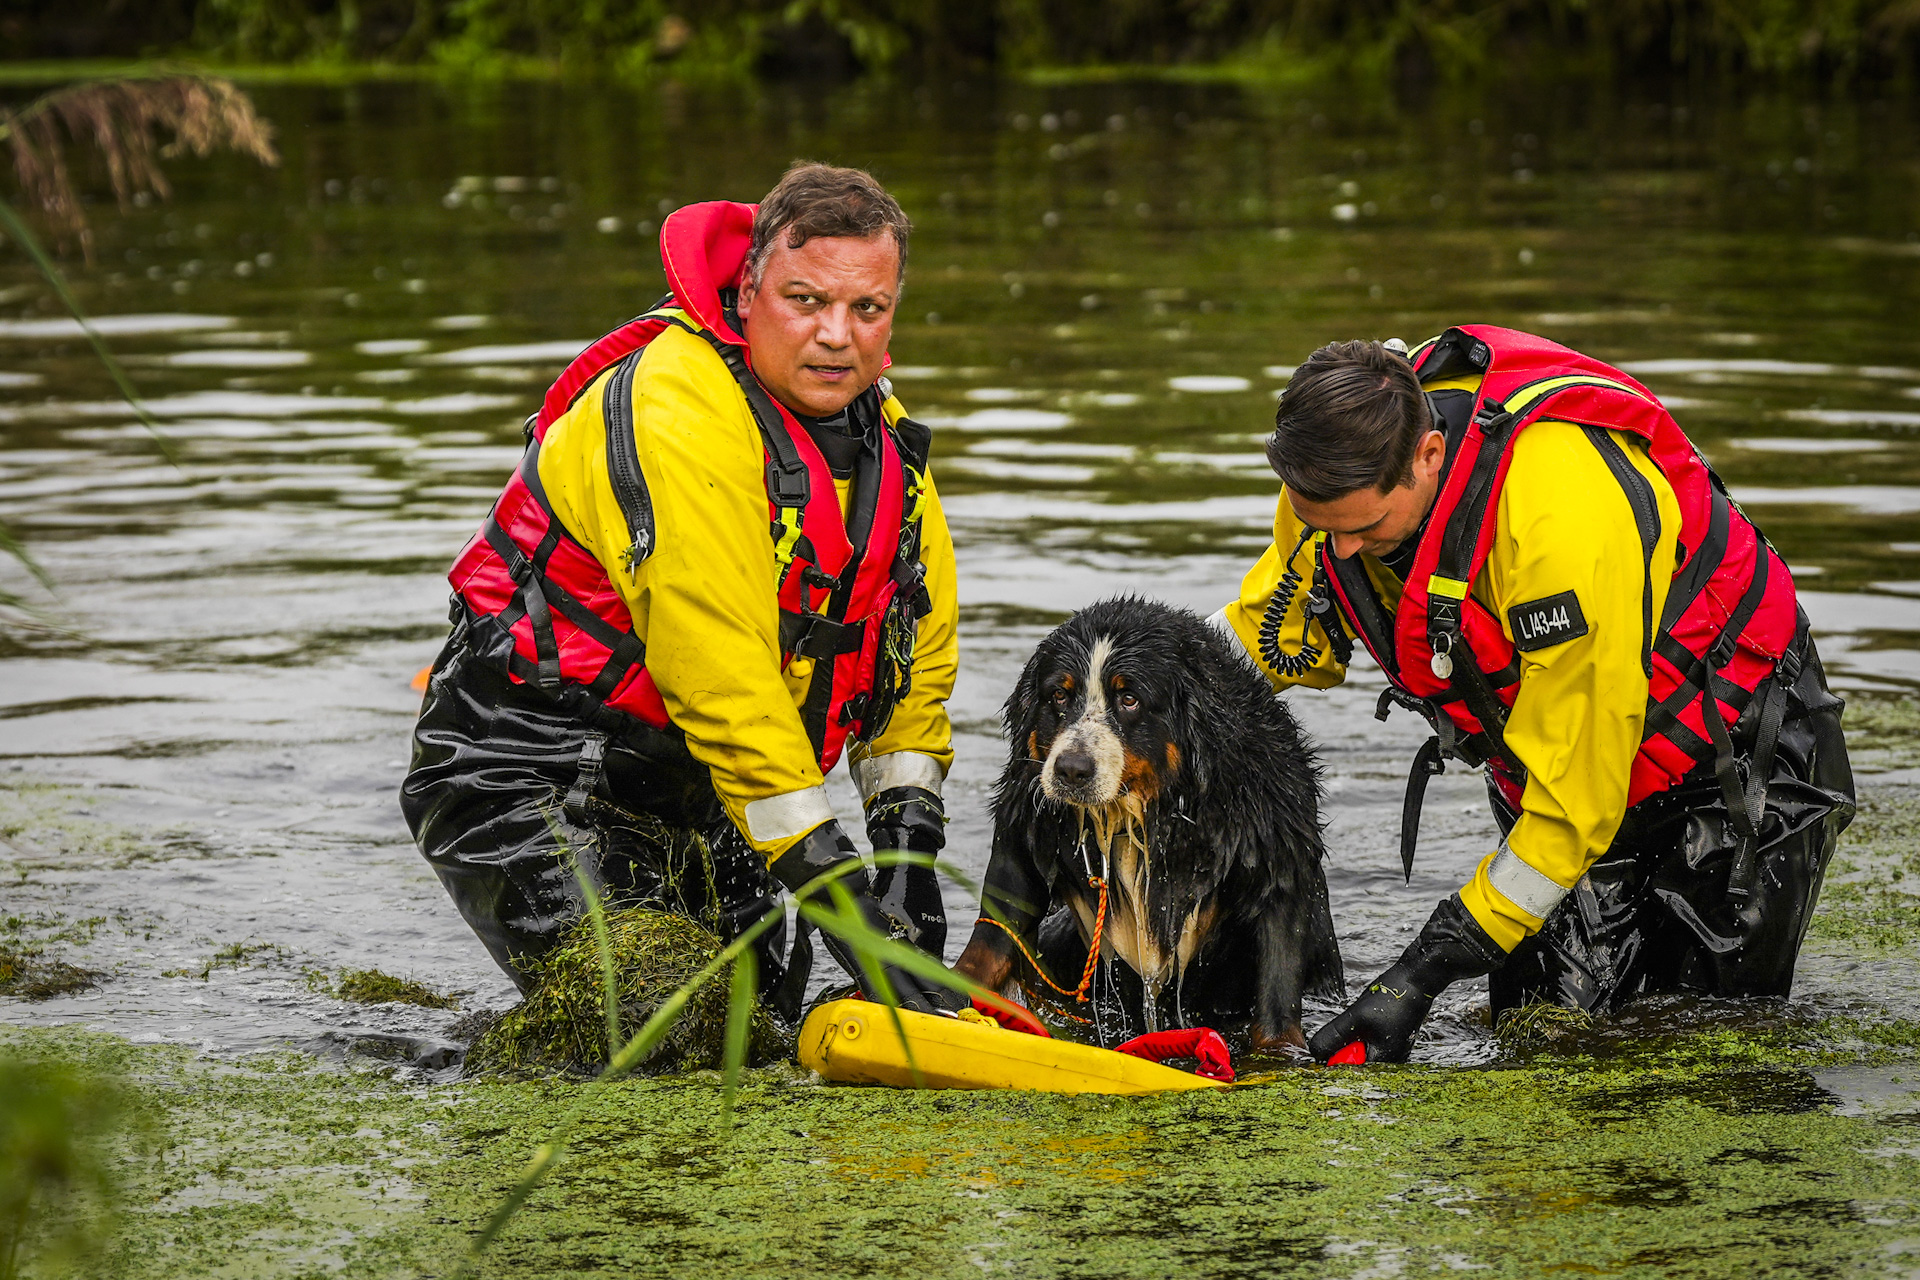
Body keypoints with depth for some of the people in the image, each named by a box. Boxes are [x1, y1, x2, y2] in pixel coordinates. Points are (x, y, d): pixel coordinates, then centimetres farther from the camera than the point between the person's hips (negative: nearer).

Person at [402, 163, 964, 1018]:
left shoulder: (875, 425, 3)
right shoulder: (677, 415, -25)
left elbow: (920, 647, 13)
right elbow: (722, 677, -29)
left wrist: (909, 845, 1)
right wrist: (834, 891, -29)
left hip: (695, 795, 9)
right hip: (533, 777, -9)